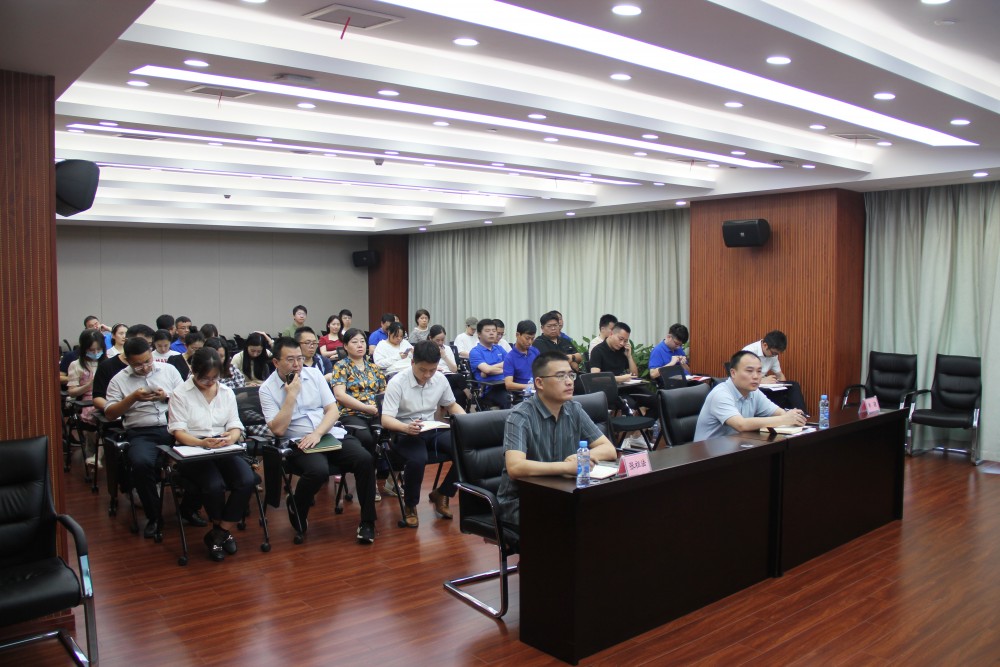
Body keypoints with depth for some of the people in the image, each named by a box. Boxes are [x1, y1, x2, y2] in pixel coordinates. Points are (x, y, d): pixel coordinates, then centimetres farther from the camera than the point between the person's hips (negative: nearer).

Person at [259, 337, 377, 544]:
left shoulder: (314, 374, 8)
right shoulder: (267, 389, 0)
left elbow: (333, 411, 4)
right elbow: (278, 429, -11)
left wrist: (317, 434, -13)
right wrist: (291, 394, -13)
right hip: (299, 443, -3)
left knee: (365, 459, -22)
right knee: (319, 470, -34)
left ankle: (367, 521, -8)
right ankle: (296, 509, -1)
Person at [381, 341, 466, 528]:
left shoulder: (440, 379, 0)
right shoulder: (397, 383, -14)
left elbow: (451, 405, 17)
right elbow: (386, 420, -19)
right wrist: (406, 427, -41)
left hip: (432, 431, 5)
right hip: (405, 433, -5)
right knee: (417, 460, -37)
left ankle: (441, 494, 5)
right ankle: (409, 505, -6)